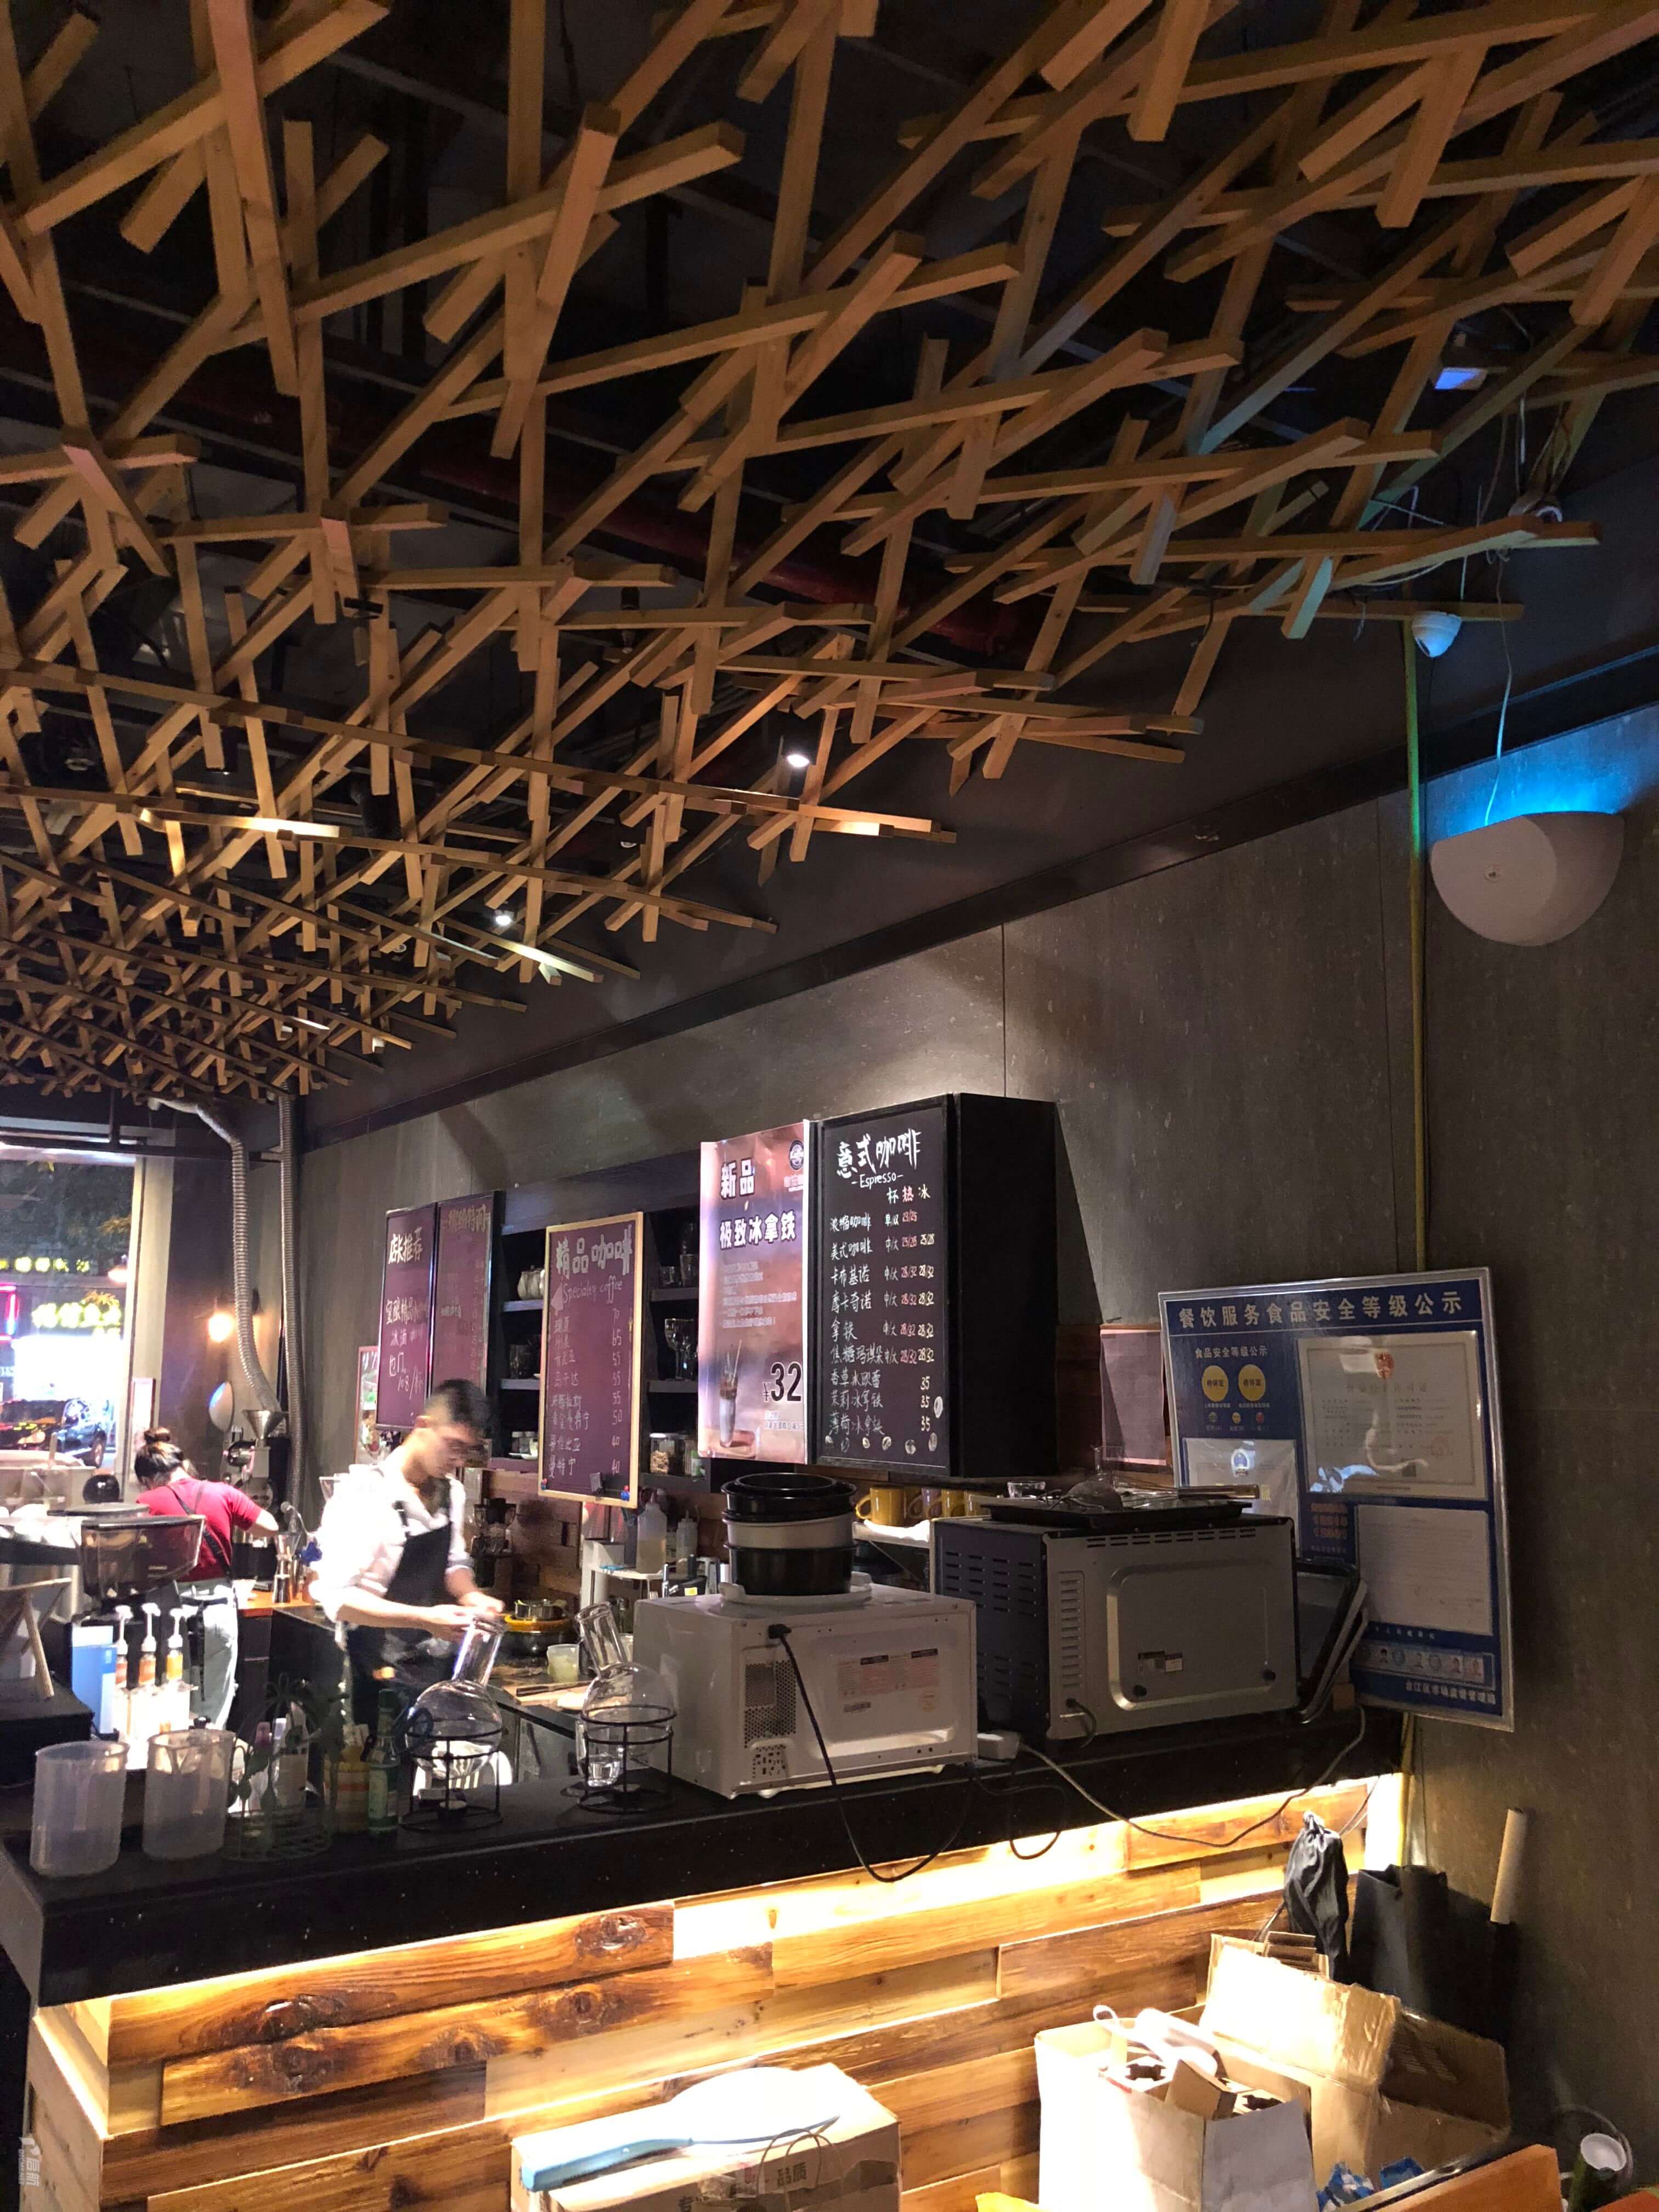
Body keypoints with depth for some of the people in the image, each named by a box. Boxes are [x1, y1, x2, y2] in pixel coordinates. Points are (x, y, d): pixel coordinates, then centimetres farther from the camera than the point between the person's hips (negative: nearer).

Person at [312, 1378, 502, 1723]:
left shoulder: (452, 1493, 3)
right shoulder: (364, 1495, -19)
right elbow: (338, 1598, -23)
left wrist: (470, 1596, -5)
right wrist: (425, 1619, -31)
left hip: (439, 1668, 6)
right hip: (382, 1677, -6)